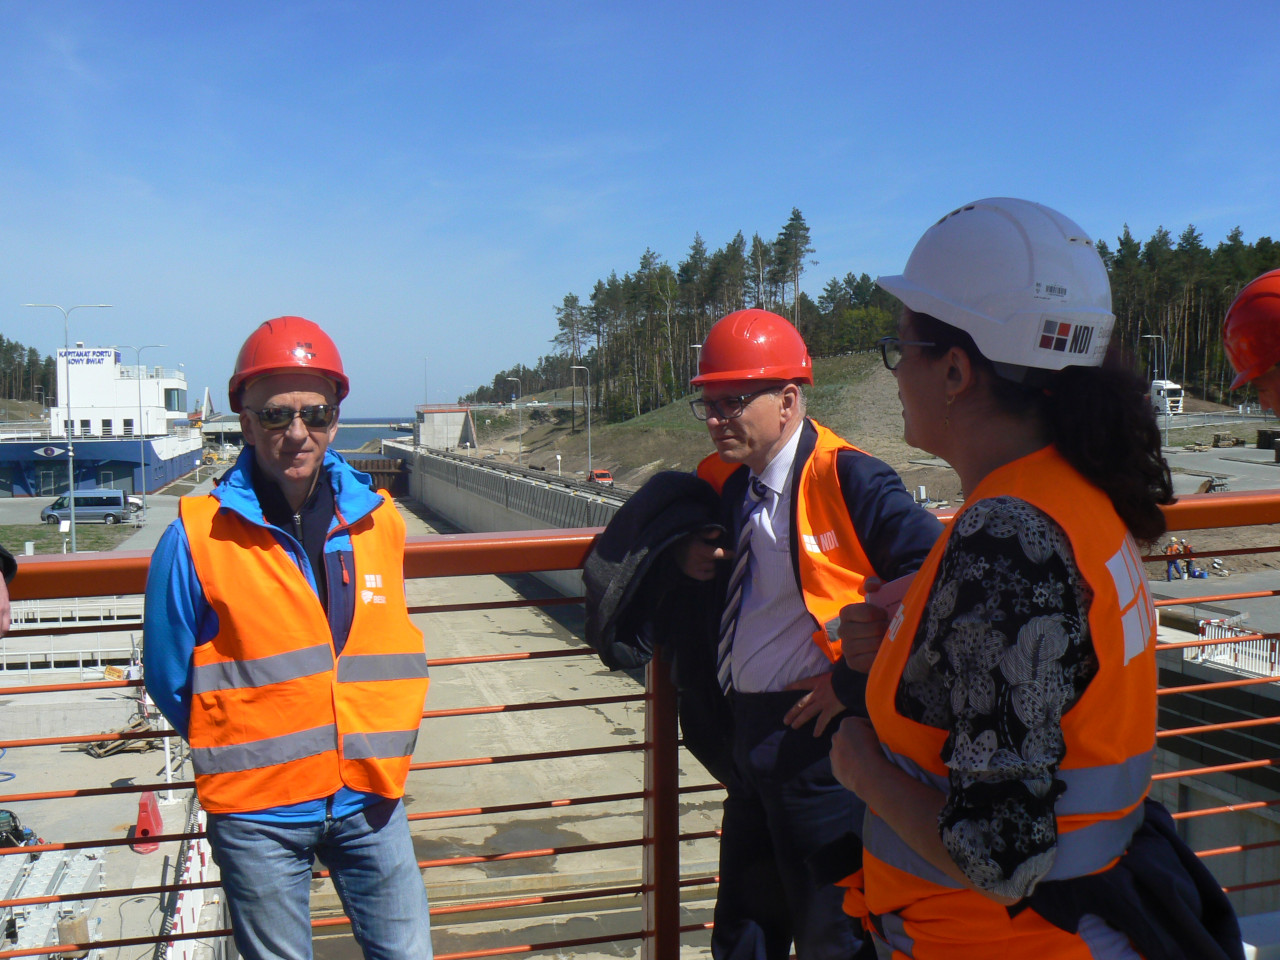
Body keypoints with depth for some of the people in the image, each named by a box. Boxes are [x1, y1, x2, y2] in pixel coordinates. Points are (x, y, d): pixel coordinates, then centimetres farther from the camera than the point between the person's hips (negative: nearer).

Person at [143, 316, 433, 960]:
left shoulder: (378, 521, 0)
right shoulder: (197, 538, -11)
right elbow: (168, 679, -1)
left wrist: (375, 749, 10)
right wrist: (242, 753, 5)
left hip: (368, 800, 3)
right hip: (258, 814, -2)